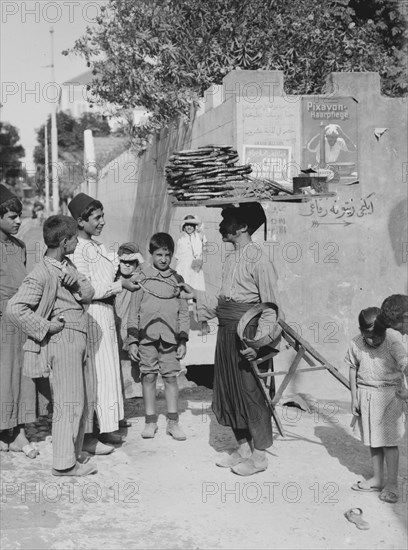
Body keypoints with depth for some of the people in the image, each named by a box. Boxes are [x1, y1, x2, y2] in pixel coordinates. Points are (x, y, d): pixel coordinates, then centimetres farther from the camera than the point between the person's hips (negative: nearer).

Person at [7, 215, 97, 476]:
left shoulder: (67, 265, 11)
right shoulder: (42, 274, -15)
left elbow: (89, 294, 4)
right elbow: (16, 307, -21)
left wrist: (74, 283, -15)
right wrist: (45, 327, -16)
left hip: (76, 342, 9)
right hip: (63, 340, -9)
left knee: (79, 404, 15)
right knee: (69, 403, -5)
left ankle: (74, 457, 25)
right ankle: (64, 463, 3)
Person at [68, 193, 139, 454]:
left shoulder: (98, 246, 14)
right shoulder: (77, 250, -16)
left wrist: (124, 274, 7)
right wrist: (120, 285, -15)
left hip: (106, 313, 10)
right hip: (90, 316, -10)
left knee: (107, 371, 15)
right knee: (92, 375, -4)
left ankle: (104, 428, 26)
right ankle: (87, 436, 5)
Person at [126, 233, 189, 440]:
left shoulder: (177, 279, 8)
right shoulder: (142, 277, 3)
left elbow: (183, 312, 12)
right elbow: (134, 310, 4)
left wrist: (183, 341, 6)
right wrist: (132, 340, 0)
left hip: (170, 337, 1)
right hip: (147, 335, -1)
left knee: (171, 377, 2)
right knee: (148, 377, 3)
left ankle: (173, 422, 12)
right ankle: (150, 421, 14)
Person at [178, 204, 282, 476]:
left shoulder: (257, 254, -10)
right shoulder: (231, 259, 15)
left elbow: (270, 302, -15)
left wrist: (260, 339, -23)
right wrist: (196, 295, 11)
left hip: (247, 330, -9)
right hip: (227, 329, 9)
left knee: (251, 390, -1)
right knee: (229, 389, 12)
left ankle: (259, 455, 11)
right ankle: (243, 448, 25)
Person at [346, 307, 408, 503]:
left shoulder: (392, 343, -18)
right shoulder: (356, 344, -6)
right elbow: (353, 369, 5)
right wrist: (354, 397, 5)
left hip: (389, 393, -4)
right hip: (365, 393, 4)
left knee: (389, 440, 0)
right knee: (372, 439, 13)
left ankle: (392, 483, 12)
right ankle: (377, 479, 28)